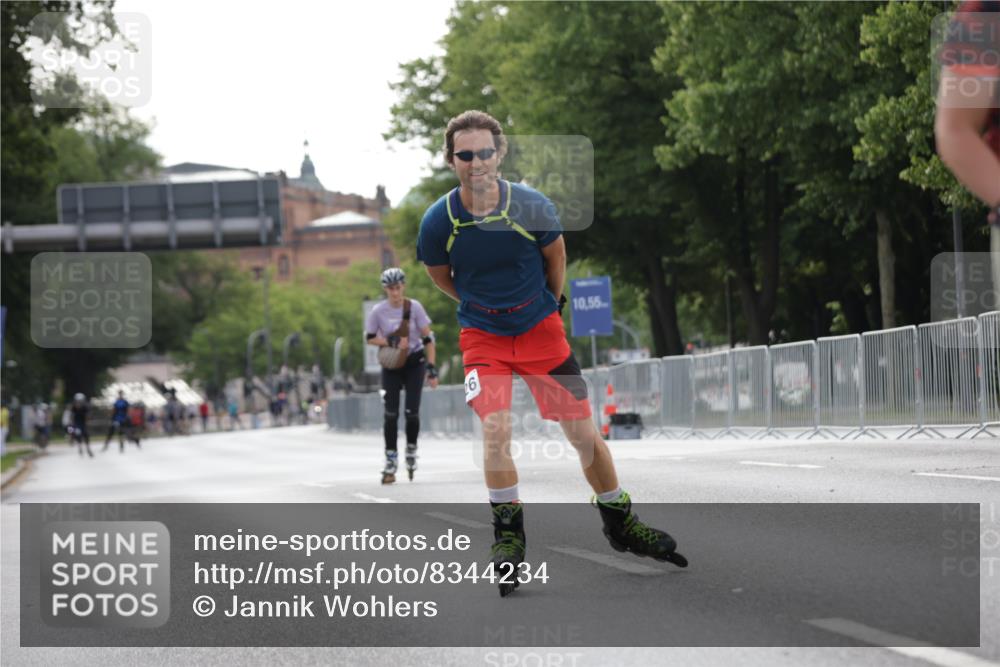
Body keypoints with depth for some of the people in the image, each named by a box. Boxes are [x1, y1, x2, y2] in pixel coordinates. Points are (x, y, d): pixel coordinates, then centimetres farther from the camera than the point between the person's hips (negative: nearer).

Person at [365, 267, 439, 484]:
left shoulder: (414, 307, -11)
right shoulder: (378, 311, -9)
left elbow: (428, 338, -8)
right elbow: (370, 338, 1)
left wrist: (432, 368, -13)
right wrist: (391, 342, -17)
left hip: (415, 362, -1)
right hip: (391, 366, 1)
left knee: (412, 411, -6)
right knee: (391, 413, -4)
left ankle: (411, 450, 20)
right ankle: (390, 462, 2)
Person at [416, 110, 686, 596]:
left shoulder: (533, 206, -16)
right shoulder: (438, 222, -16)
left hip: (540, 328, 1)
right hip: (482, 335, -1)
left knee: (584, 432, 2)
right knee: (495, 429, -20)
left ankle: (620, 523, 22)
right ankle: (508, 535, -3)